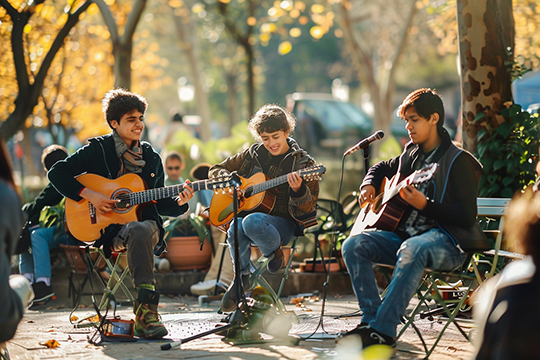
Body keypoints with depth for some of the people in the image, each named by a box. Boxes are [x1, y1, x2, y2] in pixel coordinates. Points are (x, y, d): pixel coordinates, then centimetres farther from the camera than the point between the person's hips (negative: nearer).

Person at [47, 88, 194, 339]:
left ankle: (144, 316, -40)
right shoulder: (98, 149, 4)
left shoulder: (151, 157, 16)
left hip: (145, 226, 3)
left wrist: (178, 203, -4)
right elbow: (57, 173, 0)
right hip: (107, 229, -3)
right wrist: (88, 194, -11)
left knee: (144, 230, -37)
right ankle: (147, 305, -43)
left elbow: (157, 203, 17)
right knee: (139, 231, -38)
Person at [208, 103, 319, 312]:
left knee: (252, 222, -38)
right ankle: (241, 277, -10)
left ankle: (275, 251, -6)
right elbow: (216, 170, 19)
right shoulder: (254, 154, 11)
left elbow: (306, 209, -8)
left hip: (283, 223, -3)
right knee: (235, 228, -35)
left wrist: (298, 189, -30)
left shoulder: (302, 163, -1)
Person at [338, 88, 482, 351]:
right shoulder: (411, 153, 16)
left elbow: (467, 217, -14)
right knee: (353, 245, -14)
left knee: (412, 250, -41)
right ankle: (371, 318, -20)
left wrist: (425, 205, -23)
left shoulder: (458, 161, -6)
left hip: (445, 239, -8)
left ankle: (383, 331, -39)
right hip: (404, 234, 8)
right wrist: (368, 186, 15)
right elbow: (382, 168, 38)